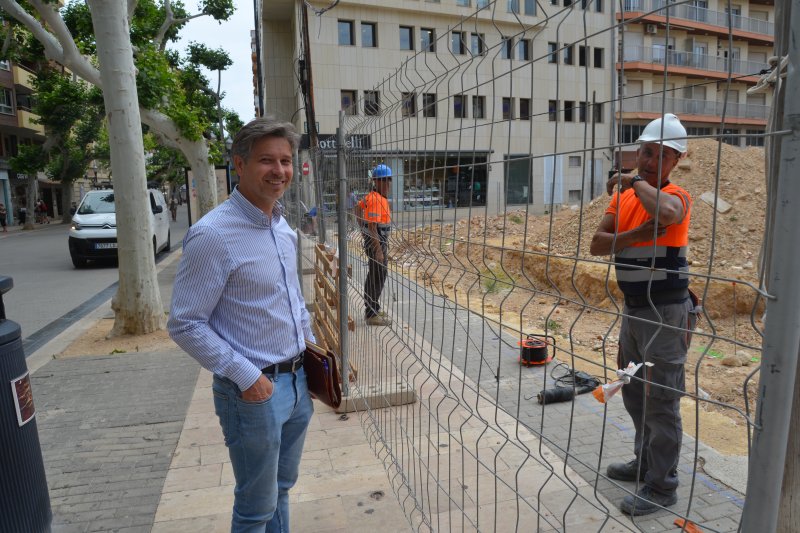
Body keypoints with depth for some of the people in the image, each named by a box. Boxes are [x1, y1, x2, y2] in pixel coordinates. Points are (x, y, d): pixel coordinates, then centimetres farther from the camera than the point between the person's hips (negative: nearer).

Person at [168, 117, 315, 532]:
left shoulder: (282, 225, 5)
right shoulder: (212, 234, -20)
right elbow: (185, 325, -18)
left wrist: (310, 341, 10)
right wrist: (245, 376, -19)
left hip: (298, 380, 7)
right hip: (254, 390, -7)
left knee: (282, 488, 25)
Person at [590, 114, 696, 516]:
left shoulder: (676, 196, -13)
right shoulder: (623, 196, 8)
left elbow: (665, 212, -40)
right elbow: (597, 244, -4)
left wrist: (635, 180, -22)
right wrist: (637, 234, -20)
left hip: (666, 312, -8)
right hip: (633, 310, 8)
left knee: (661, 400, 2)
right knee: (633, 393, 20)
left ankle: (661, 486, 19)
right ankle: (646, 462, 40)